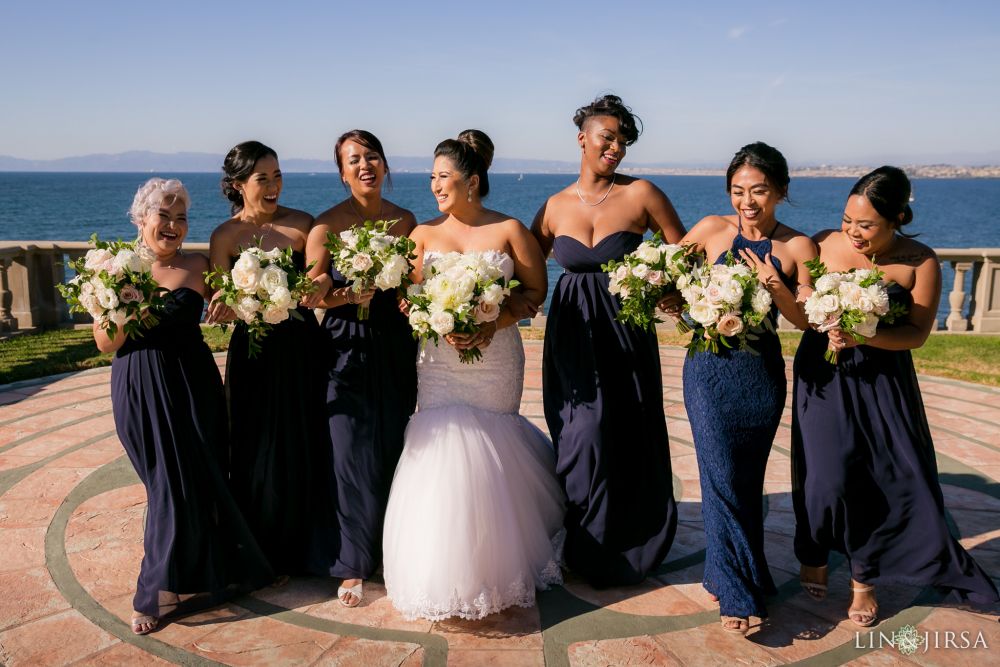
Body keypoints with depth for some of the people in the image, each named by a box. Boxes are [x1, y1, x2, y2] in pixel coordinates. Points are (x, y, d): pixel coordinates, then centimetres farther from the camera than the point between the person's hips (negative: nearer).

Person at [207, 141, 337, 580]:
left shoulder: (302, 224, -2)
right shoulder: (225, 237, -4)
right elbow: (220, 306, -6)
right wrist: (224, 308, -27)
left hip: (303, 349, 1)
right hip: (254, 352, -1)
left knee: (306, 449, 8)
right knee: (259, 452, 6)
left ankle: (303, 548, 30)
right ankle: (264, 554, 26)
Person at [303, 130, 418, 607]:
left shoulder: (406, 221, 5)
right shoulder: (327, 224, -6)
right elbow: (310, 295, -7)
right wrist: (346, 296, -24)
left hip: (396, 348, 3)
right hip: (348, 349, -3)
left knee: (394, 450, 9)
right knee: (354, 455, 0)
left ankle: (393, 551, 26)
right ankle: (355, 564, 15)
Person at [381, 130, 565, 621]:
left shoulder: (509, 230, 0)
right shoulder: (424, 234, 5)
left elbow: (536, 290, -1)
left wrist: (493, 324, -15)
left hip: (497, 358, -1)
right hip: (439, 361, 1)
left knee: (489, 455, 4)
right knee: (443, 449, -5)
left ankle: (495, 567, 24)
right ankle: (446, 575, 9)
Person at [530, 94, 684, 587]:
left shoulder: (641, 194, -4)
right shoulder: (555, 207, 3)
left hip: (626, 334, -1)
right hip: (572, 337, 1)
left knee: (631, 439, 6)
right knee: (583, 436, 1)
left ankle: (628, 549, 29)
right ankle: (587, 551, 23)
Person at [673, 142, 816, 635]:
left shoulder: (798, 247, -1)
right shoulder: (713, 229, -2)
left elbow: (806, 320, -3)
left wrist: (776, 288, -20)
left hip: (763, 371, 1)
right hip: (711, 367, -1)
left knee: (748, 479, 10)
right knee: (722, 476, -5)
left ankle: (727, 574, 29)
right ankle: (738, 593, 6)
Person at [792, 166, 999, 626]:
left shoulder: (920, 262, -7)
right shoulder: (823, 245, -8)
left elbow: (917, 333, -8)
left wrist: (863, 336, -24)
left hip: (883, 381, 1)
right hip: (824, 377, -1)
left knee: (893, 479, 3)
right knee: (827, 476, -6)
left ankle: (864, 578, 24)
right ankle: (814, 557, 24)